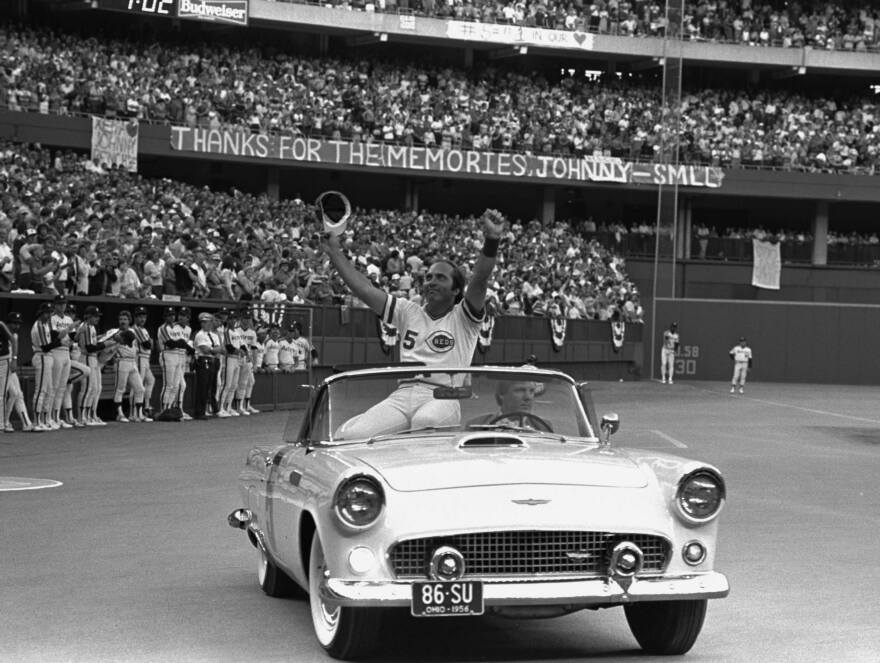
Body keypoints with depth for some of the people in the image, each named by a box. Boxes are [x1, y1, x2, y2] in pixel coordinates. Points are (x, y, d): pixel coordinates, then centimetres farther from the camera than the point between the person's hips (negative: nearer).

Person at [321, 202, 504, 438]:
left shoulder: (463, 317, 12)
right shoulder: (409, 312, 25)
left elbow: (479, 280, -6)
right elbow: (363, 289, 19)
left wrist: (491, 241, -24)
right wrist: (335, 253, 15)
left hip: (443, 395, -4)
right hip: (401, 396, 4)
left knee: (426, 422, -42)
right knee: (348, 435, -22)